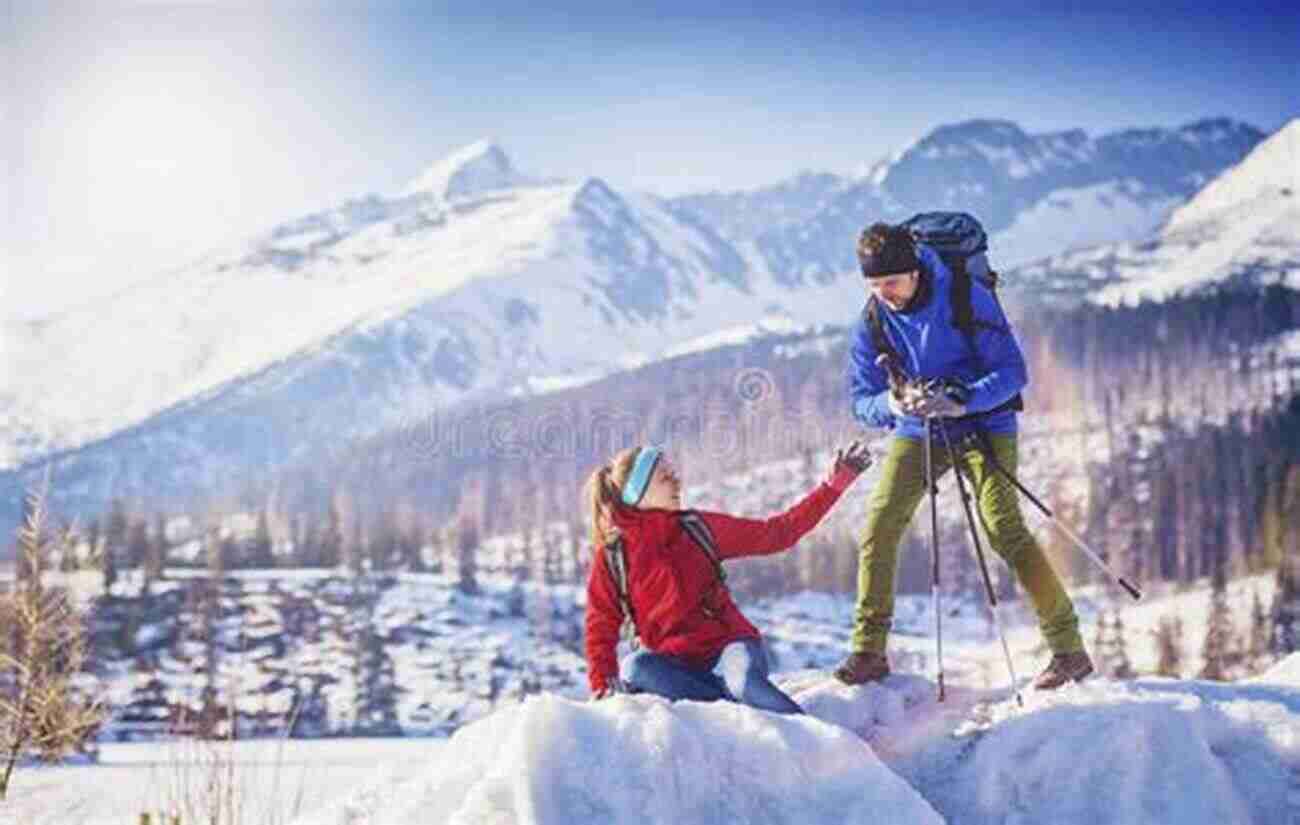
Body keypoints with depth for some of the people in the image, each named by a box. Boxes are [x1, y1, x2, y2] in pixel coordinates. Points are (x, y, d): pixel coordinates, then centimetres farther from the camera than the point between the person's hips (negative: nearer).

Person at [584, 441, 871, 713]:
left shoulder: (698, 528, 4)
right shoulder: (612, 556, 0)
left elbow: (777, 533, 7)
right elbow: (602, 625, 5)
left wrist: (834, 484, 3)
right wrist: (603, 684, -12)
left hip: (729, 644, 0)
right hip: (676, 661, 0)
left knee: (743, 678, -35)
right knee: (634, 668, -33)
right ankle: (744, 708, -33)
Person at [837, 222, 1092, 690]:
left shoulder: (966, 298, -17)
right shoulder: (871, 322, -7)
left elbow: (1013, 371, -18)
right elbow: (861, 402, -6)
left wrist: (961, 401, -34)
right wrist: (891, 405, -29)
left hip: (984, 424, -4)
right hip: (917, 431, 4)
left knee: (1005, 531, -17)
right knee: (878, 526, -9)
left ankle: (1069, 649, -10)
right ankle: (869, 651, 2)